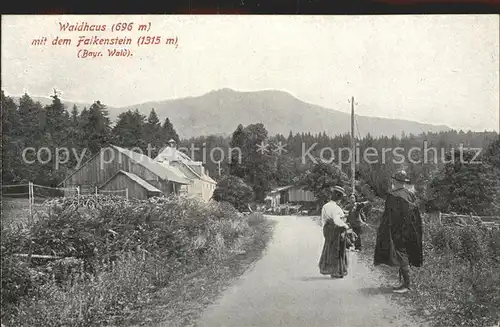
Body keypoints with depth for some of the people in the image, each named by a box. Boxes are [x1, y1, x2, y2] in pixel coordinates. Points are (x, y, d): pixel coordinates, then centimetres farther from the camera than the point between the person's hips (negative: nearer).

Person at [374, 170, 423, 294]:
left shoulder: (393, 196, -16)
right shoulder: (410, 195, 7)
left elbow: (389, 217, -17)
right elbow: (416, 215, 12)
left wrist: (383, 231, -10)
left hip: (398, 232, -8)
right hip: (409, 231, 8)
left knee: (401, 257, -3)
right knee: (404, 257, 15)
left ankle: (406, 285, 0)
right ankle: (404, 282, 22)